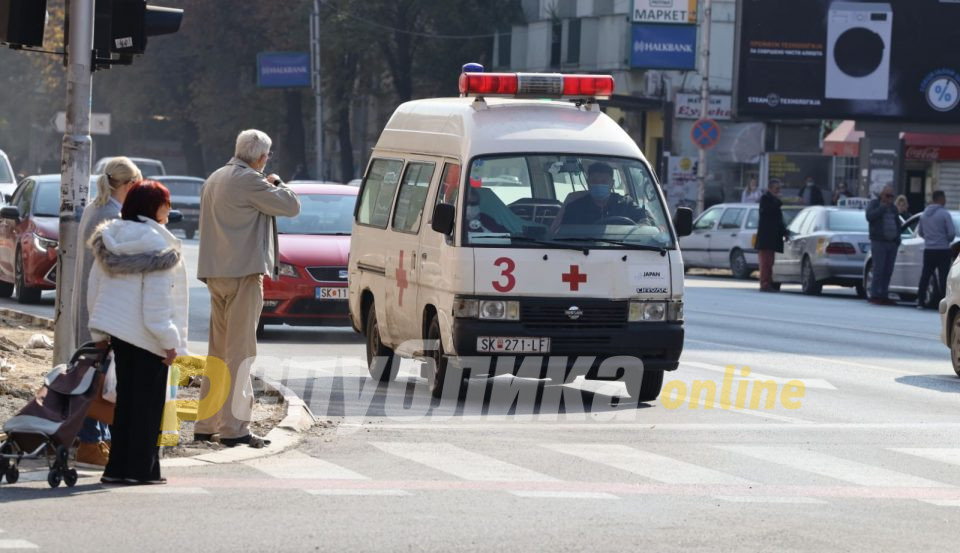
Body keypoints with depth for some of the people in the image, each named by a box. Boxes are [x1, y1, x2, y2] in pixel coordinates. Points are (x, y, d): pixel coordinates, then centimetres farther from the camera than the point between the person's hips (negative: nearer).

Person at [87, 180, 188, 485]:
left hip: (116, 330, 7)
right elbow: (157, 299, -18)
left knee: (125, 399, 13)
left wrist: (101, 332, 20)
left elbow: (94, 290, 14)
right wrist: (169, 340, -13)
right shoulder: (156, 244, -15)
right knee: (147, 402, 1)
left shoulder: (108, 240, 9)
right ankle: (141, 468, 1)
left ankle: (118, 467, 13)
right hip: (146, 335, -7)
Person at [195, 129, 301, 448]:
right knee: (240, 352, -7)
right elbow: (291, 207, -11)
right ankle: (233, 427, -10)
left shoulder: (214, 179, 15)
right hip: (243, 273, -9)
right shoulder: (249, 181, -13)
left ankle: (206, 425, 16)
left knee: (219, 351, 15)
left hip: (216, 275, 9)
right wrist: (275, 184, 9)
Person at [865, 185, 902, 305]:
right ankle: (874, 295, -7)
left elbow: (898, 224, 23)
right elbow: (869, 216, -16)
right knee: (879, 270, -10)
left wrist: (898, 239, 10)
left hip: (892, 243, 6)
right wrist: (882, 208, -13)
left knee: (888, 271, 5)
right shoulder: (874, 203, 2)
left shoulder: (893, 207, 19)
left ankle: (883, 295, 9)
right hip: (879, 242, -6)